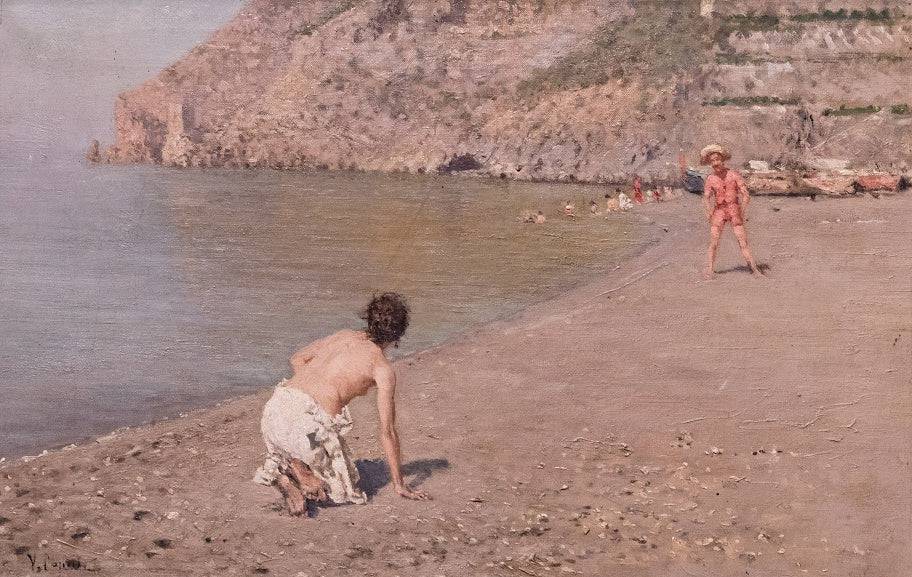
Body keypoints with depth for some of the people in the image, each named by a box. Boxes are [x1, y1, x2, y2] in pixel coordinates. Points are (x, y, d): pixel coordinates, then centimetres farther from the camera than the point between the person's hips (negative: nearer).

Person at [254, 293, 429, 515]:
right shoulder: (383, 369, 4)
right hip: (310, 422, -5)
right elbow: (388, 432, 6)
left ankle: (287, 469, 4)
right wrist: (399, 485, 13)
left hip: (275, 407, 6)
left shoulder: (345, 336, 21)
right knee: (343, 489, 16)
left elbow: (297, 359, 32)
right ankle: (305, 478, -11)